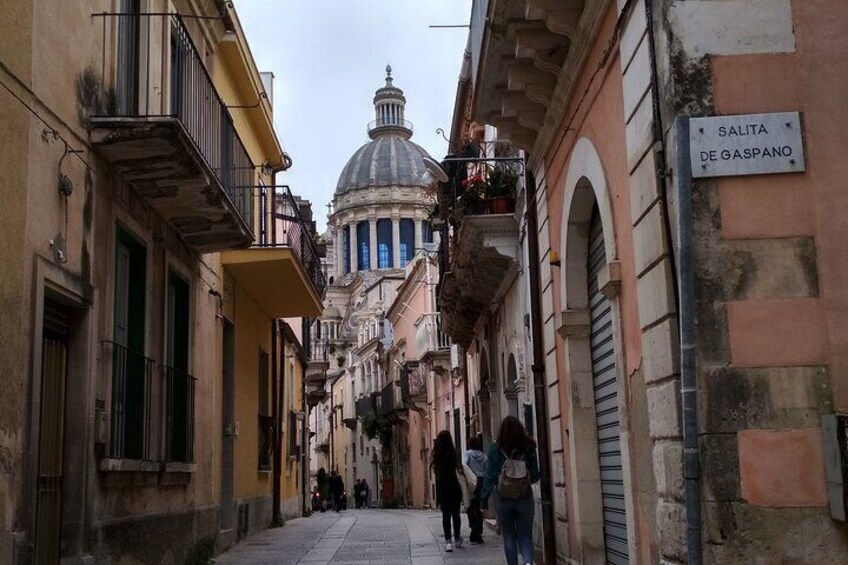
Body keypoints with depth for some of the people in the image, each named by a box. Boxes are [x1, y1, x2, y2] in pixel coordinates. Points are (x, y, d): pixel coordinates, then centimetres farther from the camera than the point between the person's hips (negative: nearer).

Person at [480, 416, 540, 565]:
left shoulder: (495, 449, -6)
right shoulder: (528, 448, -4)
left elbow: (490, 476, -6)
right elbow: (535, 476, 1)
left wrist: (484, 499, 0)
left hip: (503, 498, 0)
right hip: (525, 498, 0)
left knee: (509, 537, 13)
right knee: (525, 536, 7)